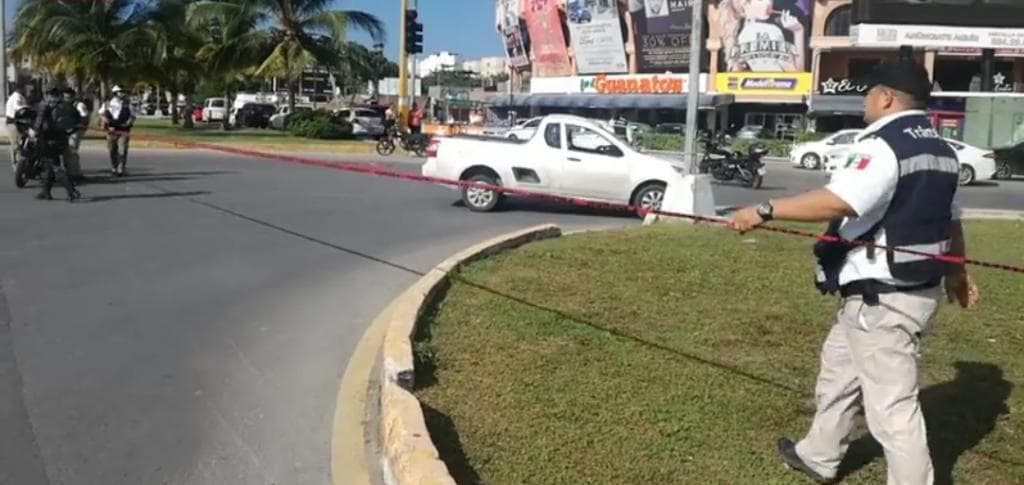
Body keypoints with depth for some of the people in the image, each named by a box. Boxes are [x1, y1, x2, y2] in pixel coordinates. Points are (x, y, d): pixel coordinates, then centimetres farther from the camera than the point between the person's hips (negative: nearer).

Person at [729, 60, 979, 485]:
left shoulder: (885, 145, -19)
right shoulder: (939, 150, 13)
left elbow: (837, 202, -34)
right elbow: (951, 220, 21)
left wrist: (764, 211, -30)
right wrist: (956, 273, 33)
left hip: (882, 296, -11)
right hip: (916, 287, 11)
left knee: (892, 403, -3)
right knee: (840, 366, 24)